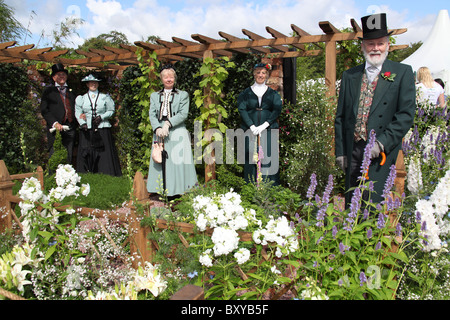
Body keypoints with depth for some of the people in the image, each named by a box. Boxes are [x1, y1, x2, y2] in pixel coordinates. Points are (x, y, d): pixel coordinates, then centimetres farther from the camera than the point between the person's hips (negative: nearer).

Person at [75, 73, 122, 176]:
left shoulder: (105, 97, 11)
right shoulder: (81, 98, 14)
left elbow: (111, 111, 10)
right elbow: (78, 113, 6)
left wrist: (101, 117, -7)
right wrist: (82, 123, -11)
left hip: (102, 129, -1)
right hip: (87, 131, 1)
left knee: (105, 155, -5)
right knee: (86, 155, -2)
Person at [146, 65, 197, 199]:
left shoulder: (183, 95, 9)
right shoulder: (154, 95, 17)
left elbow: (183, 114, -3)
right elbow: (152, 114, 7)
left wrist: (168, 123, -15)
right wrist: (157, 128, -12)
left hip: (177, 133, -3)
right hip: (159, 133, 3)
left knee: (177, 161, -6)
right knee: (160, 162, 1)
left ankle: (177, 191, 0)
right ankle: (165, 191, 6)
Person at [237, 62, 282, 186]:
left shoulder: (273, 94, 11)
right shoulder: (246, 93, 10)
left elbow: (277, 110, -1)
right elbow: (242, 109, -1)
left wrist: (264, 125, -14)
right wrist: (252, 126, -15)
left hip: (269, 130, 0)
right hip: (250, 130, 0)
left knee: (268, 157, -4)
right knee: (250, 158, -2)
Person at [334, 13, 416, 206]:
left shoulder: (402, 73, 4)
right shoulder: (349, 75, 13)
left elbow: (406, 114, -5)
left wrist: (382, 143, -15)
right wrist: (340, 151, 6)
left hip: (382, 153, -3)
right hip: (352, 151, 4)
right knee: (351, 205, 9)